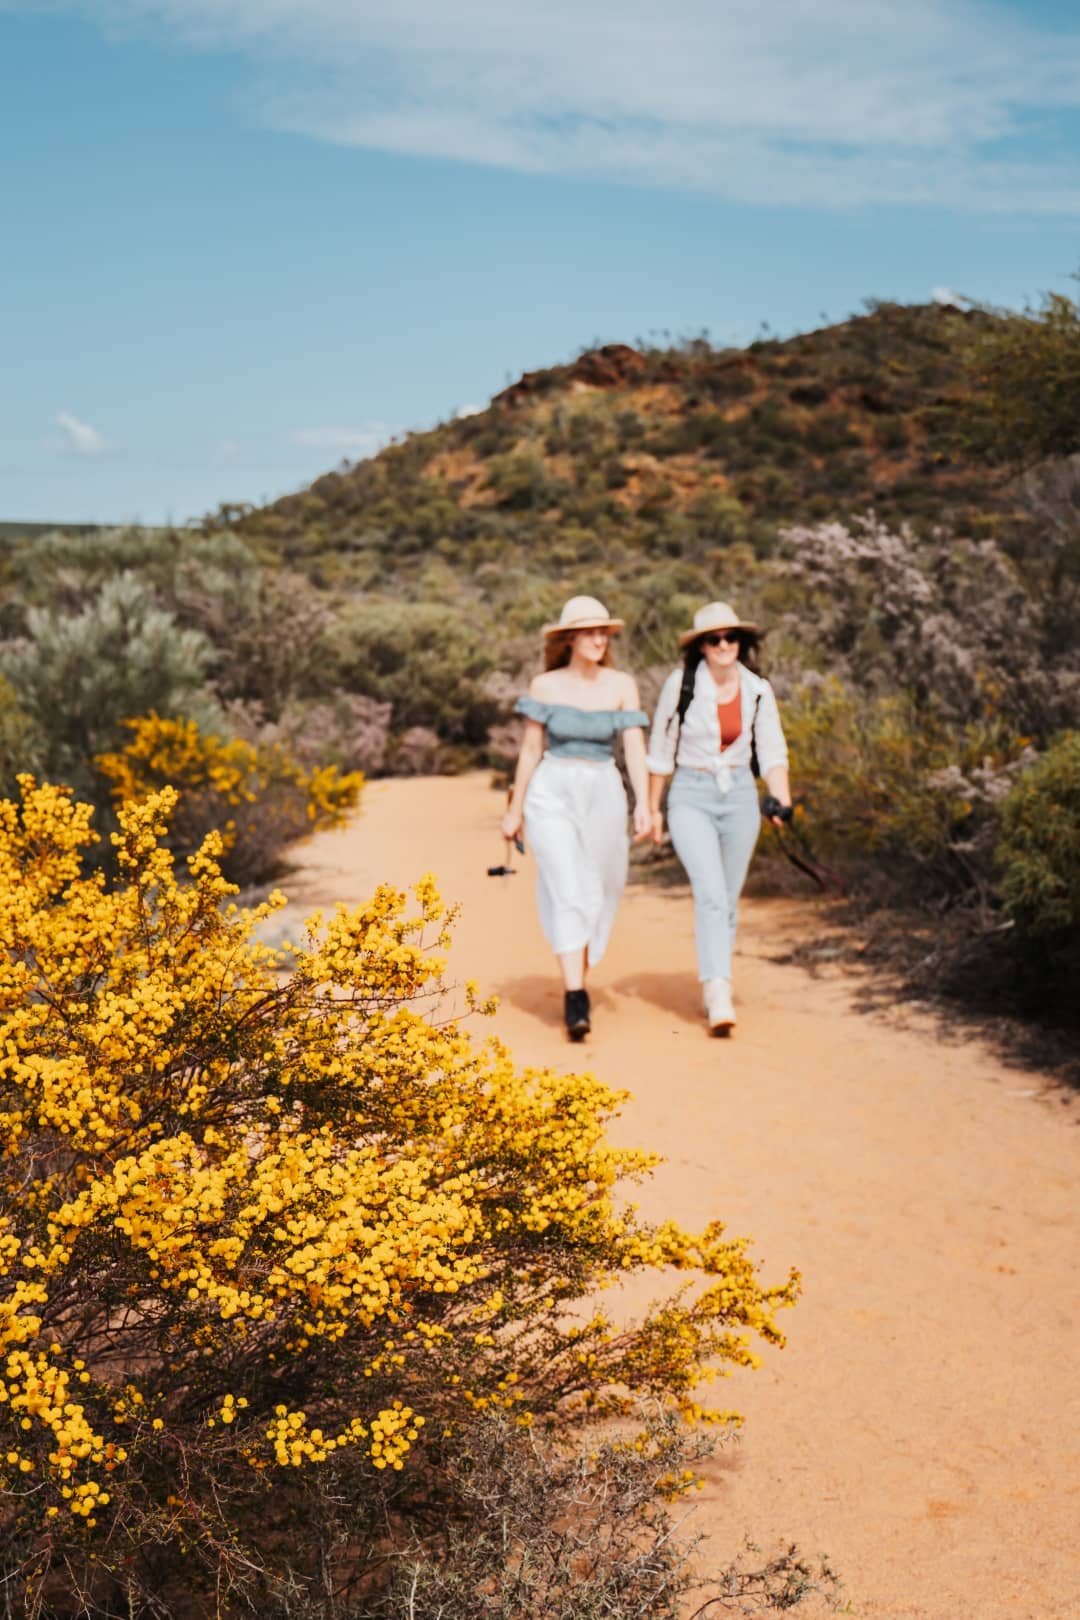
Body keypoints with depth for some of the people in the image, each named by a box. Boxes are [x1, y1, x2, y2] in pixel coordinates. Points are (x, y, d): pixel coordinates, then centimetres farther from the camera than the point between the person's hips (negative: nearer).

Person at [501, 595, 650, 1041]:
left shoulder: (622, 685, -1)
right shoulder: (545, 685, -1)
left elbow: (635, 747, -8)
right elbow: (530, 750, 4)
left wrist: (643, 804, -21)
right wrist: (514, 809, 7)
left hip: (602, 797, 2)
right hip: (552, 795, -2)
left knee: (593, 897, 11)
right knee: (569, 893, -15)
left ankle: (576, 984, 32)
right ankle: (576, 1003, -18)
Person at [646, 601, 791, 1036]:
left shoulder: (757, 690, 0)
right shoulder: (681, 684, -7)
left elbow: (772, 752, 2)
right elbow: (661, 750, 2)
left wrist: (781, 801, -14)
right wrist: (653, 807, 6)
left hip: (740, 797, 3)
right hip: (691, 798, -3)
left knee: (728, 899, 9)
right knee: (711, 893, -19)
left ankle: (712, 987, 27)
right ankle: (720, 997, -24)